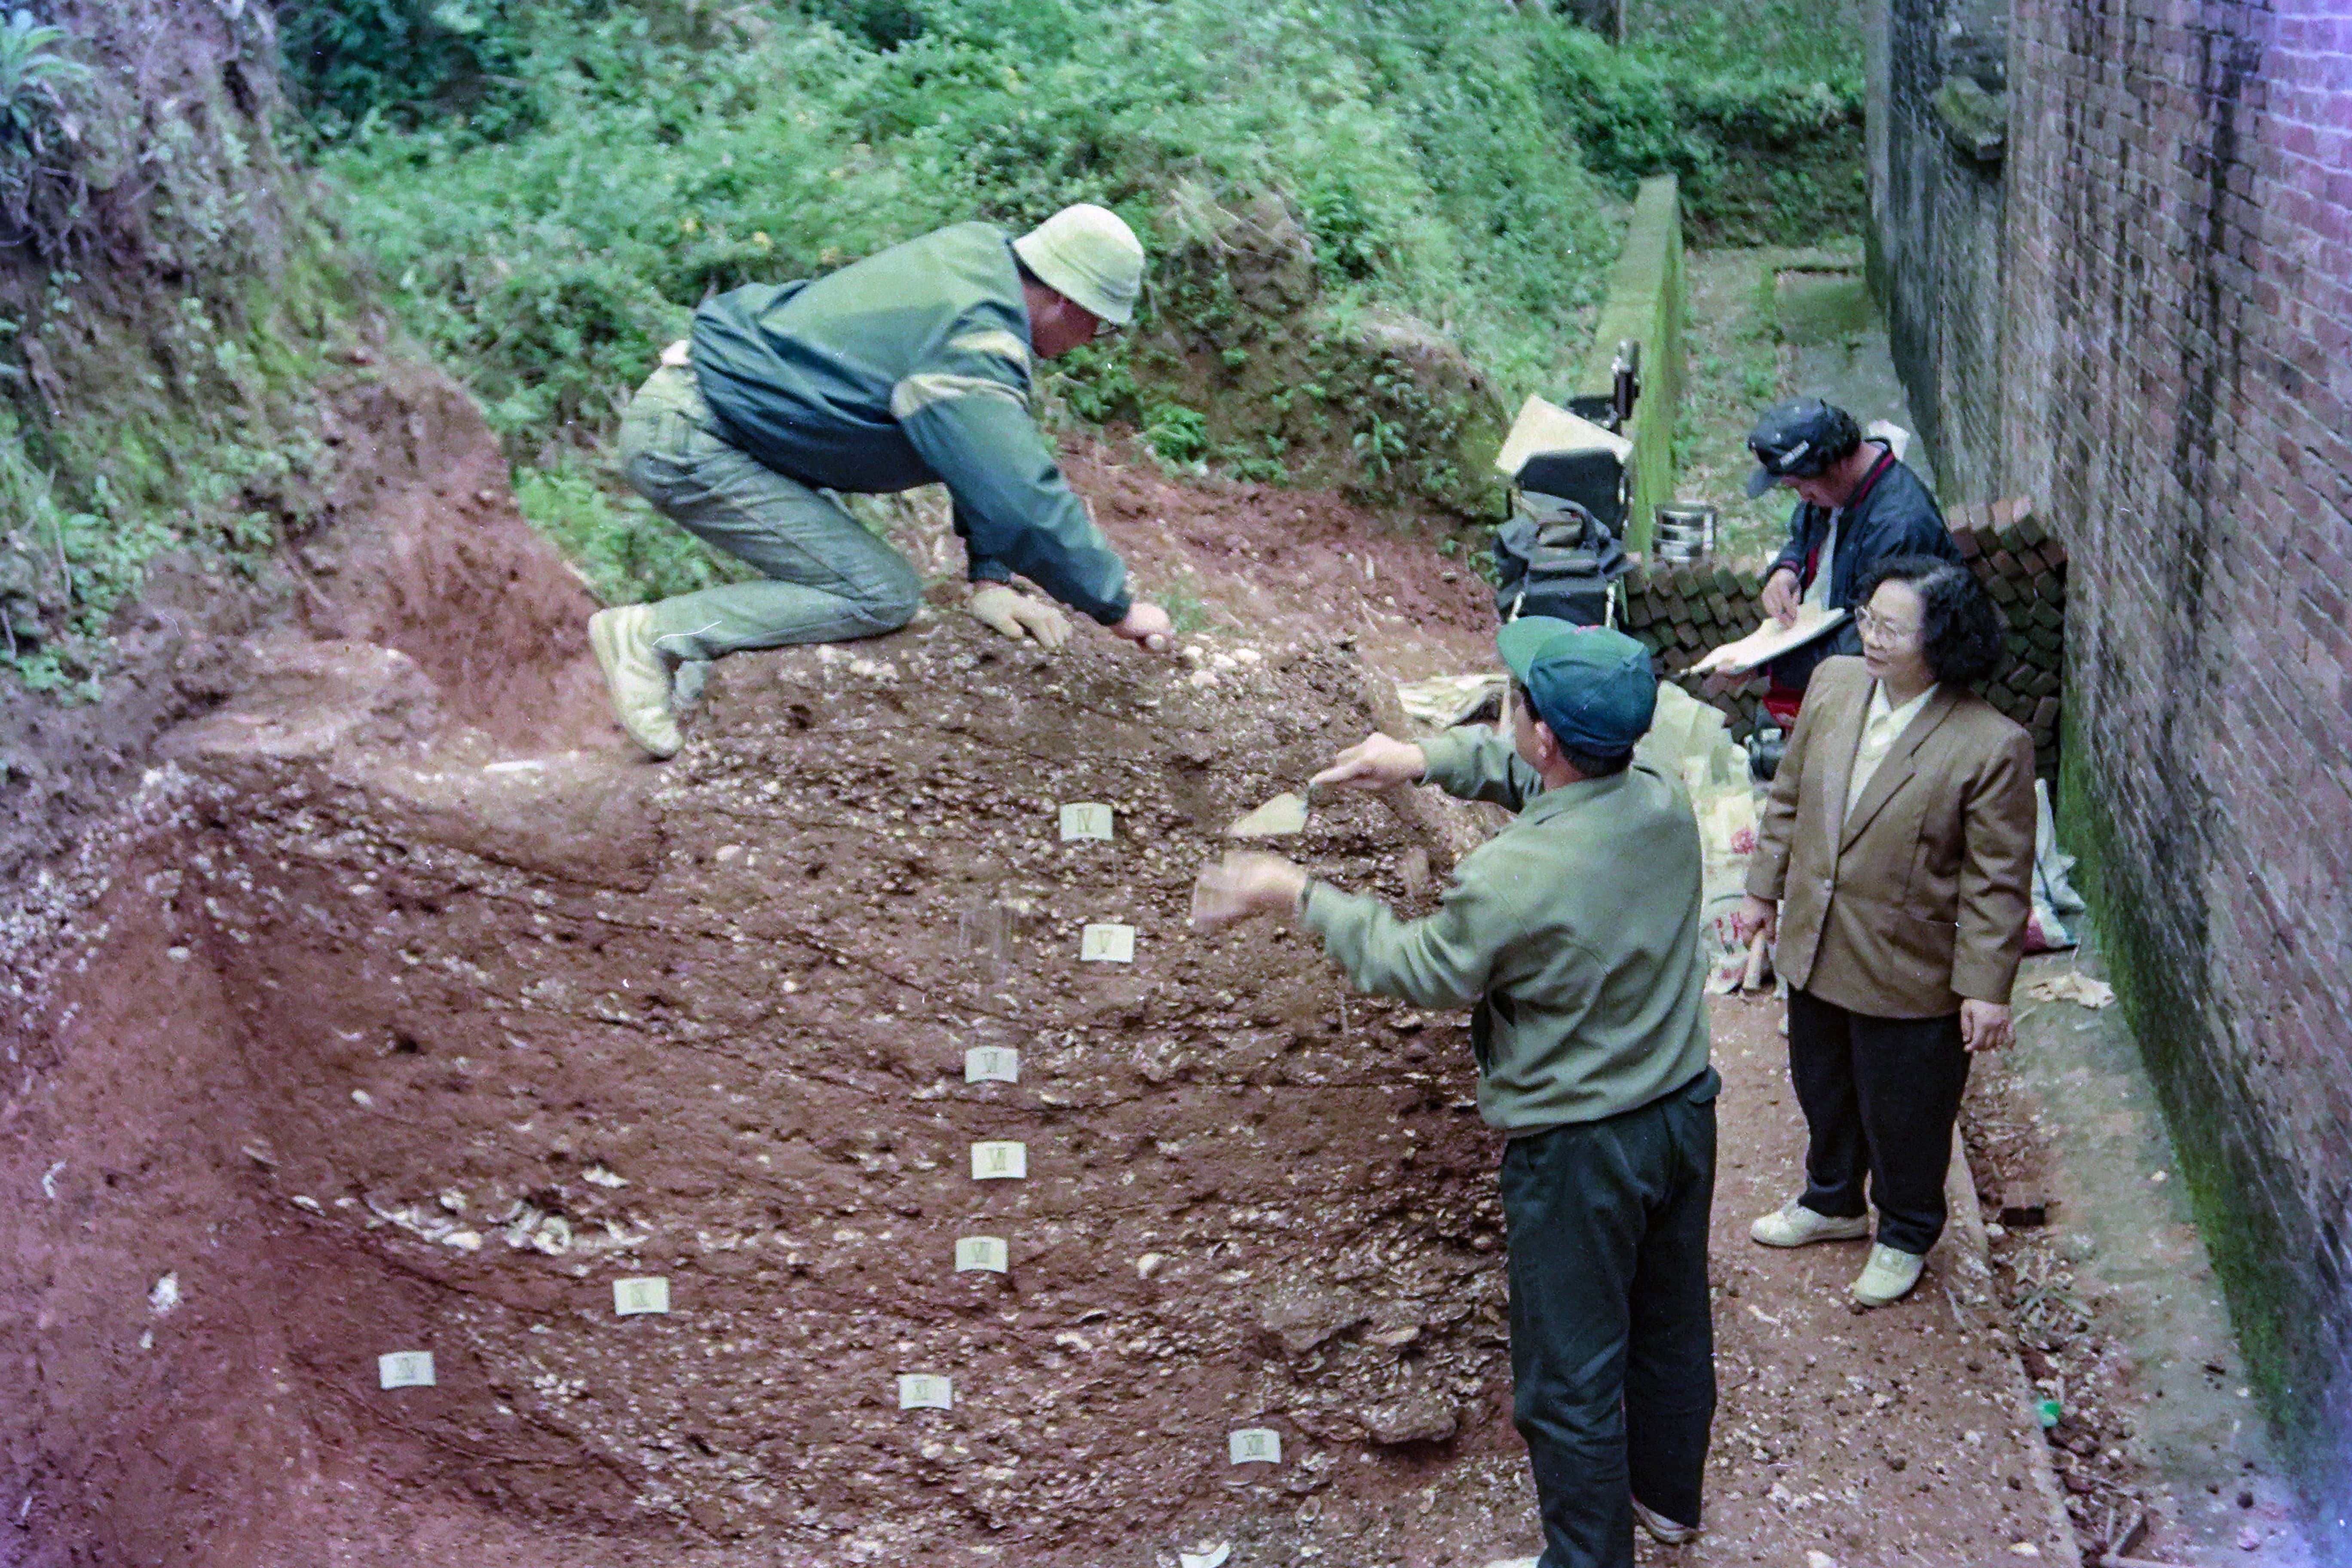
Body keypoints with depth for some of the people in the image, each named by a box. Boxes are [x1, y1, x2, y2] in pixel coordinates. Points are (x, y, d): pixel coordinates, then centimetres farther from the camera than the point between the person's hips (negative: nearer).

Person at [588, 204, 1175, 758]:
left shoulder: (983, 255, 6)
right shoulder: (975, 348, -24)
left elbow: (991, 459, 10)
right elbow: (1027, 504, -26)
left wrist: (990, 577, 6)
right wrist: (1119, 609, -13)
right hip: (685, 444, -10)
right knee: (882, 596, -11)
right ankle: (651, 636, -13)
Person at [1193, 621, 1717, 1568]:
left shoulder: (1512, 881, -31)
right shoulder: (1663, 802, -11)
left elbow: (1421, 971, -12)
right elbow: (1534, 771, 11)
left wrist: (1298, 897, -2)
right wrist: (1427, 759, 6)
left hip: (1578, 1149, -8)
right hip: (1684, 1108, 8)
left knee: (1570, 1379, 12)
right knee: (1672, 1319, 28)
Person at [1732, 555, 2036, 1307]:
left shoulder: (1993, 746, -23)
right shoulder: (1833, 684, -7)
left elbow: (1999, 882, -17)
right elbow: (1789, 798, 7)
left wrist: (1987, 987, -15)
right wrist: (1765, 889, 12)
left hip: (1909, 972, -5)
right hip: (1815, 950, 6)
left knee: (1903, 1112, 14)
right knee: (1823, 1087, 26)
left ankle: (1906, 1235, 41)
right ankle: (1832, 1201, 52)